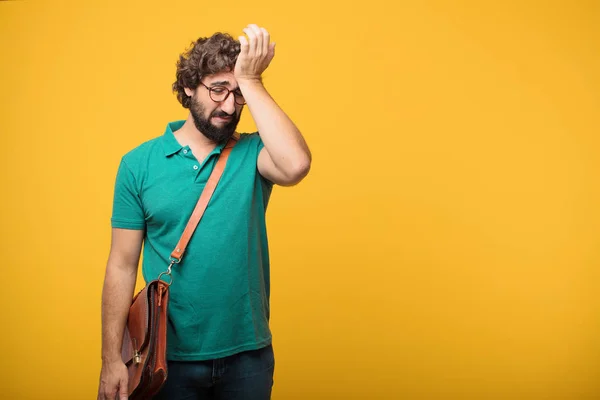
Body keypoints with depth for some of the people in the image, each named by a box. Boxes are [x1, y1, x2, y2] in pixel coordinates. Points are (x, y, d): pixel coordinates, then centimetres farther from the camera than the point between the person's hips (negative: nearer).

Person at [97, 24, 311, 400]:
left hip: (248, 355, 1)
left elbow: (296, 165, -29)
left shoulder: (251, 154, -5)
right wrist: (112, 359, -5)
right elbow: (123, 265, -3)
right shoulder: (139, 163, -4)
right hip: (169, 356, 0)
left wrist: (250, 80, -22)